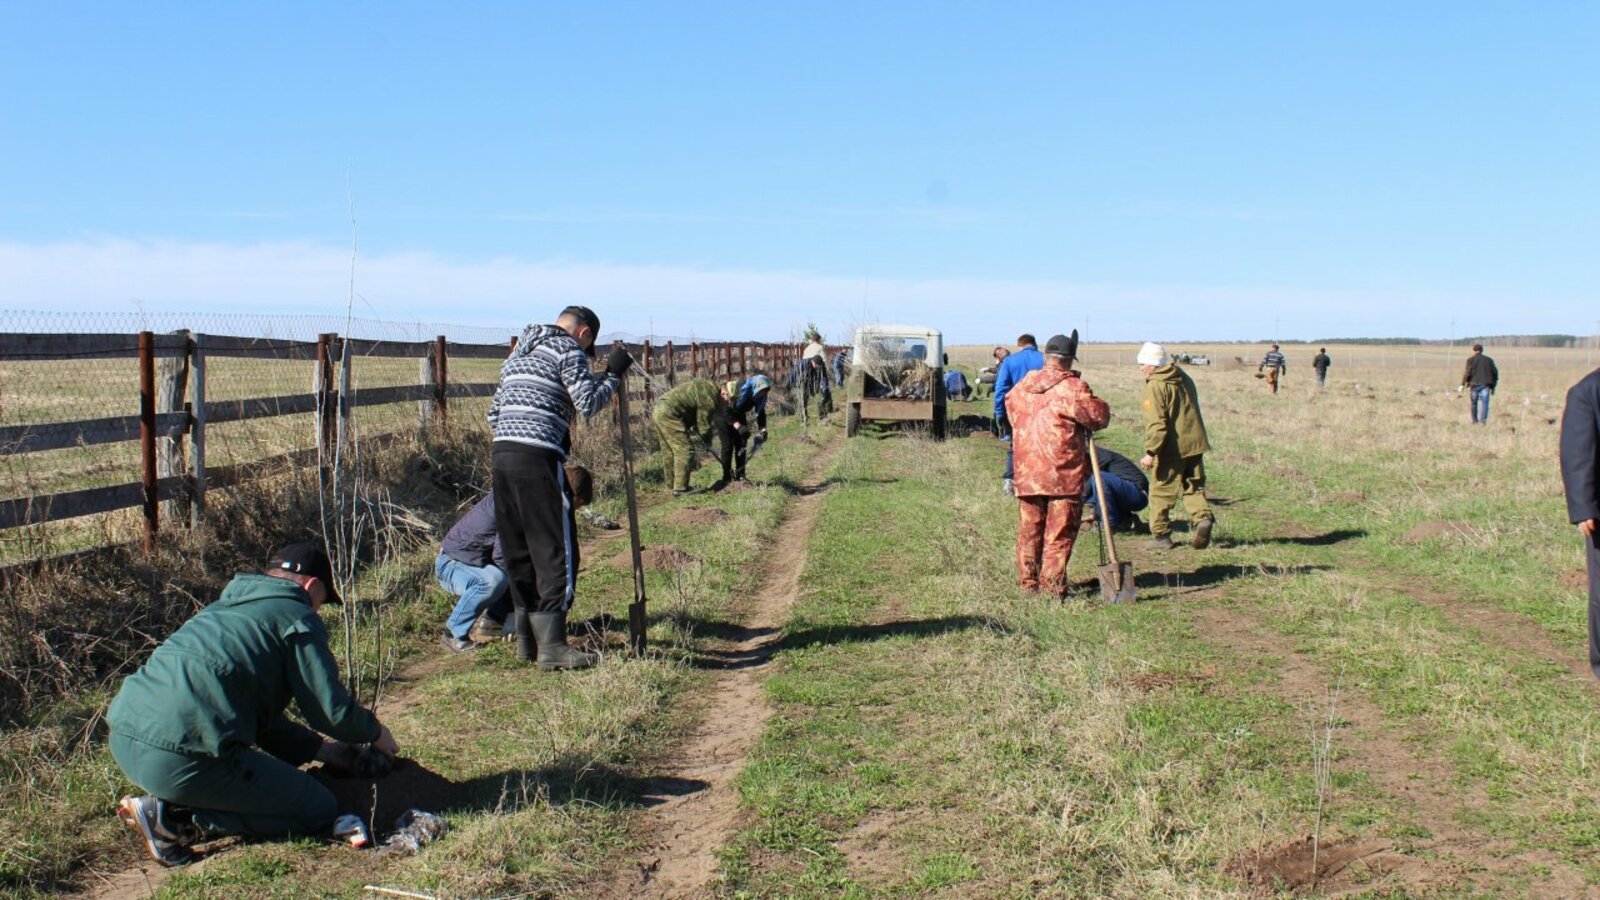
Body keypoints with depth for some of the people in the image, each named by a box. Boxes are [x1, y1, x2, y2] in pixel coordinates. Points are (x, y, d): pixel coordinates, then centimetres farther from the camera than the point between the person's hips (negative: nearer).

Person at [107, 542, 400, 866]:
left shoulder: (224, 608, 28)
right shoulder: (298, 618, 2)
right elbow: (333, 710, 1)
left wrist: (320, 748, 34)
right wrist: (375, 731, 21)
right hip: (182, 756, -9)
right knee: (319, 809, 0)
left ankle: (167, 805, 7)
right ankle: (175, 818, -8)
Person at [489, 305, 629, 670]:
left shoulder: (519, 353, 25)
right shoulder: (567, 350, 0)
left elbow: (494, 412, 24)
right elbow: (589, 402, -10)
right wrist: (614, 372, 2)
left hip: (502, 452, 9)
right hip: (538, 460, -8)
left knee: (518, 550, 14)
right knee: (555, 551, -3)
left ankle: (527, 639, 21)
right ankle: (551, 646, -4)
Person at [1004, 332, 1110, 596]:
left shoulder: (1021, 386, 7)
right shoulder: (1073, 387, -12)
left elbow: (1012, 414, 20)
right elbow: (1100, 416, -5)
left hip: (1027, 472, 5)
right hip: (1064, 474, -5)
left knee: (1029, 530, 14)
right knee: (1060, 534, 2)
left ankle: (1028, 582, 19)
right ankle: (1052, 585, 1)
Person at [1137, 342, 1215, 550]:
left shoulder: (1155, 386, -13)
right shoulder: (1185, 379, 13)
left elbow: (1156, 423, -20)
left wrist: (1150, 452, -19)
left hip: (1171, 449, -7)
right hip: (1194, 443, 7)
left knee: (1161, 491, 5)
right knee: (1194, 486, 15)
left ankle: (1160, 534, 10)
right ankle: (1203, 517, -9)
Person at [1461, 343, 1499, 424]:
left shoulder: (1471, 360, 0)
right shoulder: (1489, 360, 12)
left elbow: (1467, 372, -7)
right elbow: (1495, 372, 12)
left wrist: (1463, 384, 0)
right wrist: (1493, 386, 17)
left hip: (1475, 384, -1)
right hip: (1486, 385, 2)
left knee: (1474, 403, 13)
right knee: (1484, 403, -6)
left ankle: (1475, 420, 21)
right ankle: (1482, 420, -20)